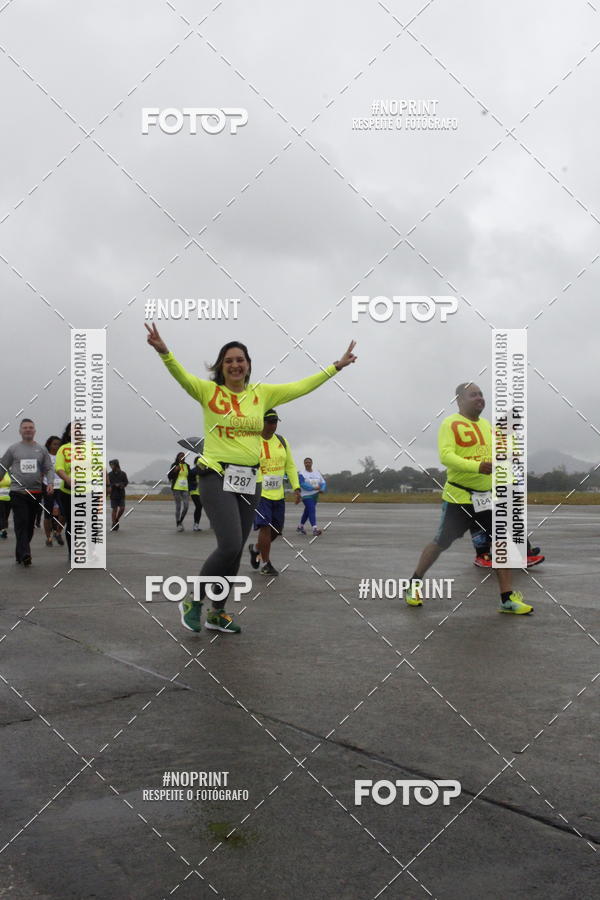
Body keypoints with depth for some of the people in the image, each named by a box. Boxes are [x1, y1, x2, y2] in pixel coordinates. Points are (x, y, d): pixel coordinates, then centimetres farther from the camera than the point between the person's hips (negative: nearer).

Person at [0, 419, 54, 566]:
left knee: (30, 524, 8)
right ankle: (24, 553, -20)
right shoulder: (13, 449, 6)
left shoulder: (41, 449, 10)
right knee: (21, 522, -13)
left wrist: (50, 483, -8)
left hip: (36, 492, 3)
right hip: (18, 492, -3)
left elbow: (49, 469, 8)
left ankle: (20, 552, 20)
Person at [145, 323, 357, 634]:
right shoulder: (208, 391, -3)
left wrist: (336, 366, 14)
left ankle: (217, 613, 26)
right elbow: (181, 375, -19)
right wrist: (164, 352, -39)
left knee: (235, 551, 10)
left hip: (250, 481, 5)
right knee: (229, 546, -18)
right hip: (218, 477, -5)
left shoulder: (262, 393, 9)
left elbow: (300, 387, 14)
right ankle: (193, 602, 5)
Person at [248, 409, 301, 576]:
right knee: (265, 527, -14)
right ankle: (266, 564, -1)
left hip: (278, 494, 6)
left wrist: (296, 487, 4)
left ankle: (256, 549, 36)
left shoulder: (282, 441, 7)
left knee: (277, 530, 10)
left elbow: (290, 466, 13)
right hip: (259, 493, -6)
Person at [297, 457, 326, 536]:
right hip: (306, 495, -6)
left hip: (315, 495, 6)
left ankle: (300, 527, 32)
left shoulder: (317, 472, 8)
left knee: (307, 511, 15)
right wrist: (314, 488, -25)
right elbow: (303, 485, -20)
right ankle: (314, 529, -26)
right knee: (312, 510, -19)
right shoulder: (302, 473, -7)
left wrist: (322, 489, -16)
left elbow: (323, 482, 5)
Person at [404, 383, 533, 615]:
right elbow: (445, 456, -23)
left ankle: (507, 599, 3)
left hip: (487, 497, 6)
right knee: (441, 543, 3)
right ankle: (414, 584, 23)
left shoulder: (486, 425, 13)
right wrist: (477, 467, -33)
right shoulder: (451, 424, -9)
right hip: (459, 497, -6)